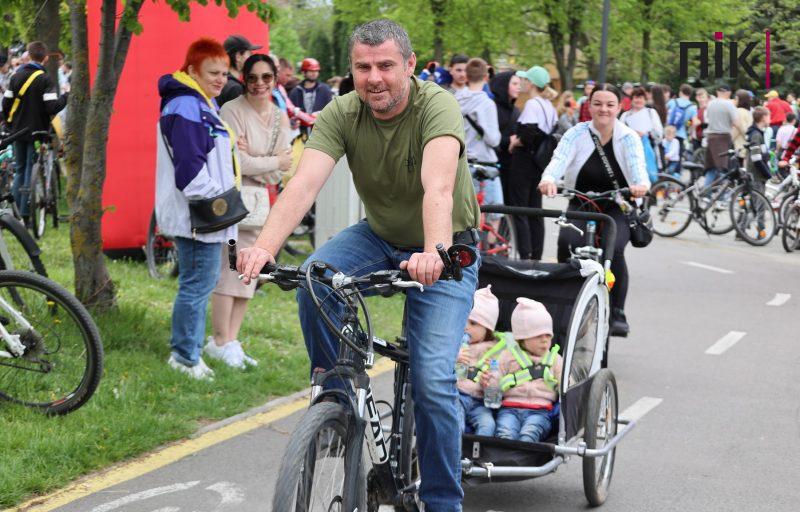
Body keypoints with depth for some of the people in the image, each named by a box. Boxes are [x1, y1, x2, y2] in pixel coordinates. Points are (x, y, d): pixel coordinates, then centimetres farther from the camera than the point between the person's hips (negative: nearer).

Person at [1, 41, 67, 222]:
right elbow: (52, 107, -18)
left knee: (19, 170, 14)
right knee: (31, 172, -1)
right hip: (37, 132, -5)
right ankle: (26, 214, -3)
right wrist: (66, 97, -2)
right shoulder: (44, 79, -11)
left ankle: (16, 211, 12)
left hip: (18, 131, 5)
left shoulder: (16, 76, 5)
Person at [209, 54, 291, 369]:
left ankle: (231, 340, 16)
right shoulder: (232, 111, -11)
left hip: (259, 200, 7)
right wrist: (275, 161, -6)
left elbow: (278, 175, 4)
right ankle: (220, 343, 1)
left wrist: (252, 157, -13)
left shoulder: (280, 118, 9)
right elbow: (238, 164, -17)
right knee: (230, 269, -7)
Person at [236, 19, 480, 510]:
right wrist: (264, 248, -44)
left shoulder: (437, 105, -25)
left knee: (432, 379, -17)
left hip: (445, 251, -4)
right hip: (379, 237, 4)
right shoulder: (342, 113, -13)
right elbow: (304, 184, -27)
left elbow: (438, 187, -42)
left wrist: (434, 253, -60)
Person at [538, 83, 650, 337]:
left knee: (613, 249, -27)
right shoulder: (577, 134, -5)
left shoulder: (629, 138, -5)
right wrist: (548, 179, -46)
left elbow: (638, 166, -23)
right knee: (567, 243, -26)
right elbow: (559, 160, -23)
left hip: (617, 209, -1)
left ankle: (617, 314, -13)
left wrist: (641, 185, -47)